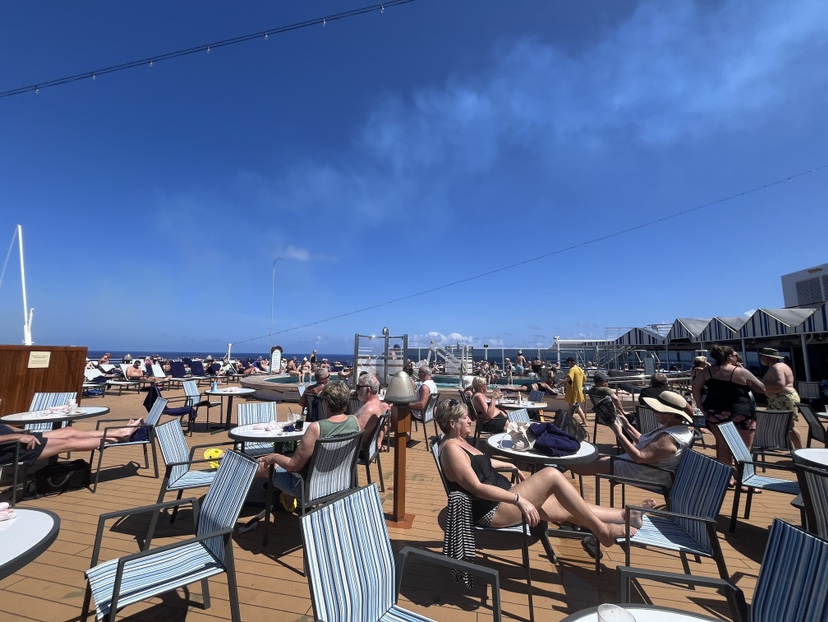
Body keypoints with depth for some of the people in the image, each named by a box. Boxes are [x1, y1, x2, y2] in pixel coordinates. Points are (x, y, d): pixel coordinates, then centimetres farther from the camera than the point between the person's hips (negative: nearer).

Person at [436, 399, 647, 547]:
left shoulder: (459, 442, 11)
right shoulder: (451, 449, -21)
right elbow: (477, 488, -27)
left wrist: (509, 466, 33)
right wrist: (518, 499, -27)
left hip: (500, 499, 10)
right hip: (492, 510, -10)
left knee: (566, 509, 8)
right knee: (552, 475, -16)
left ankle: (627, 515, 18)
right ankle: (603, 530, -2)